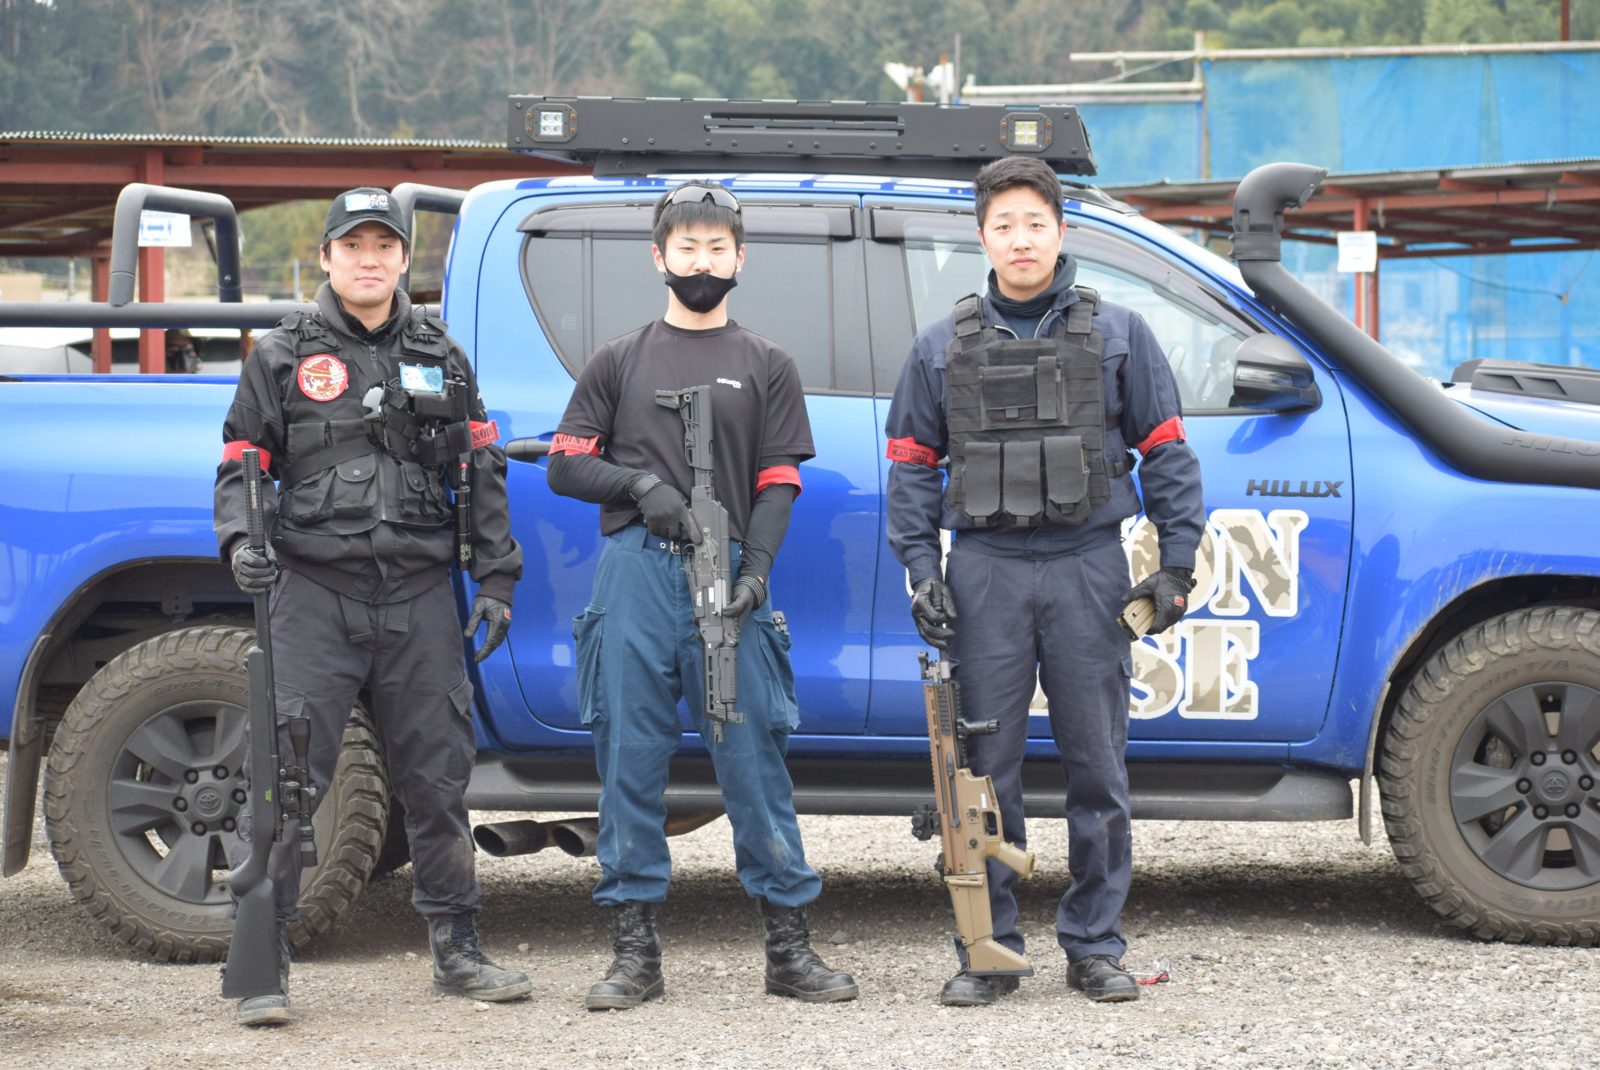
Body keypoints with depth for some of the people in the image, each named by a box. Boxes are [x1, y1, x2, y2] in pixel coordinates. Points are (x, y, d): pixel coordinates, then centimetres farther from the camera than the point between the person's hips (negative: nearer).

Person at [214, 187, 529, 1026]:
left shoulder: (438, 356, 14)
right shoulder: (283, 355, 7)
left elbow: (482, 470, 15)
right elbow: (242, 463, 5)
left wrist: (495, 578, 8)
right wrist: (241, 540, -14)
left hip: (419, 594, 3)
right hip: (315, 589, -3)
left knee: (436, 774, 8)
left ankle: (457, 950, 18)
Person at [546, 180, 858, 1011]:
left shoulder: (767, 366, 13)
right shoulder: (621, 361, 14)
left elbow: (778, 483, 6)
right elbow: (564, 466, 11)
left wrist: (756, 571, -9)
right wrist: (640, 484, -7)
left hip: (727, 578, -1)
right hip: (635, 575, 1)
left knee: (753, 756, -2)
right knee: (630, 759, 1)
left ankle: (789, 947, 3)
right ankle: (635, 951, 7)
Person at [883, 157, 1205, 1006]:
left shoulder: (1117, 335, 8)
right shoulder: (943, 347, 10)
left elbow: (1165, 451, 8)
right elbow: (911, 465, 11)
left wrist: (1176, 563, 0)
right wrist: (920, 570, 1)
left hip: (1087, 569, 0)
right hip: (986, 576, 1)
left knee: (1097, 768, 2)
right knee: (985, 769, 1)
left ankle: (1094, 947, 11)